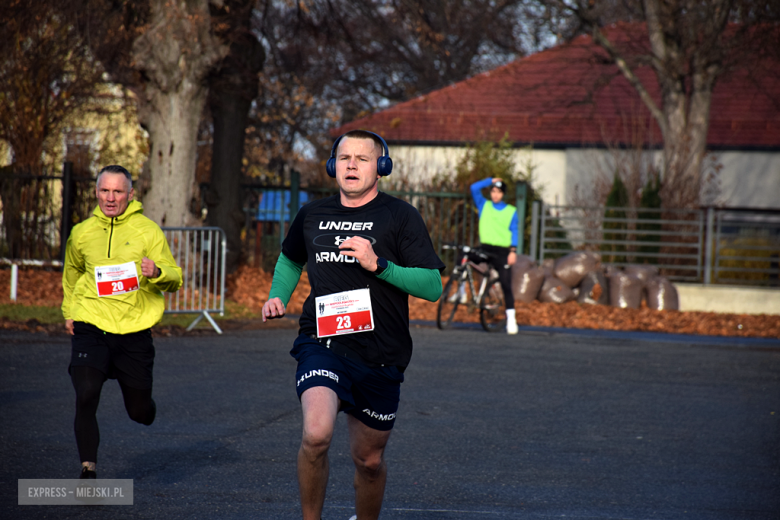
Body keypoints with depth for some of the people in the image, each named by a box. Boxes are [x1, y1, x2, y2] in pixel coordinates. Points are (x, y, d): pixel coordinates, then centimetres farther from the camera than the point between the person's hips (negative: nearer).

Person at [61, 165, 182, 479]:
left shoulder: (147, 230, 0)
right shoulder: (82, 233, 8)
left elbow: (175, 279, -3)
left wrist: (157, 272, -24)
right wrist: (68, 310, 24)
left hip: (133, 331, 0)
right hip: (91, 327, 1)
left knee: (140, 412, 6)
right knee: (86, 396, -20)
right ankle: (88, 469, -11)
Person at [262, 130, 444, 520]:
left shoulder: (399, 217, -1)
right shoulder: (312, 215, 9)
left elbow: (433, 287, -8)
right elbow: (290, 258, 32)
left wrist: (378, 265, -19)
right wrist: (277, 296, 13)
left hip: (380, 356, 0)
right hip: (322, 344, 0)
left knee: (369, 460, 11)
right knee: (316, 435, -27)